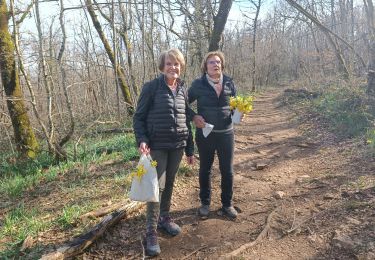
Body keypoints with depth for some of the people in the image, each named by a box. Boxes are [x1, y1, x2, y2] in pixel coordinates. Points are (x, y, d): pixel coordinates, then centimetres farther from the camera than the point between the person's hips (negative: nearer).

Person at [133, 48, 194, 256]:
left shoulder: (183, 89, 7)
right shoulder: (151, 87, -7)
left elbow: (186, 120, 11)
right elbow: (139, 117, -5)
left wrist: (190, 149, 12)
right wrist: (142, 140, -21)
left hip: (177, 145, 5)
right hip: (157, 146, -4)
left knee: (169, 184, 14)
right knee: (157, 186, -4)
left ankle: (165, 218, 33)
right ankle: (151, 232, 7)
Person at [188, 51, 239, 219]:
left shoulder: (229, 83, 0)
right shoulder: (198, 84, -6)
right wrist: (193, 117, -12)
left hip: (226, 134, 2)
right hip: (205, 134, -1)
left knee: (227, 170, 8)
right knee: (205, 169, 13)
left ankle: (227, 204, 28)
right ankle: (205, 203, 31)